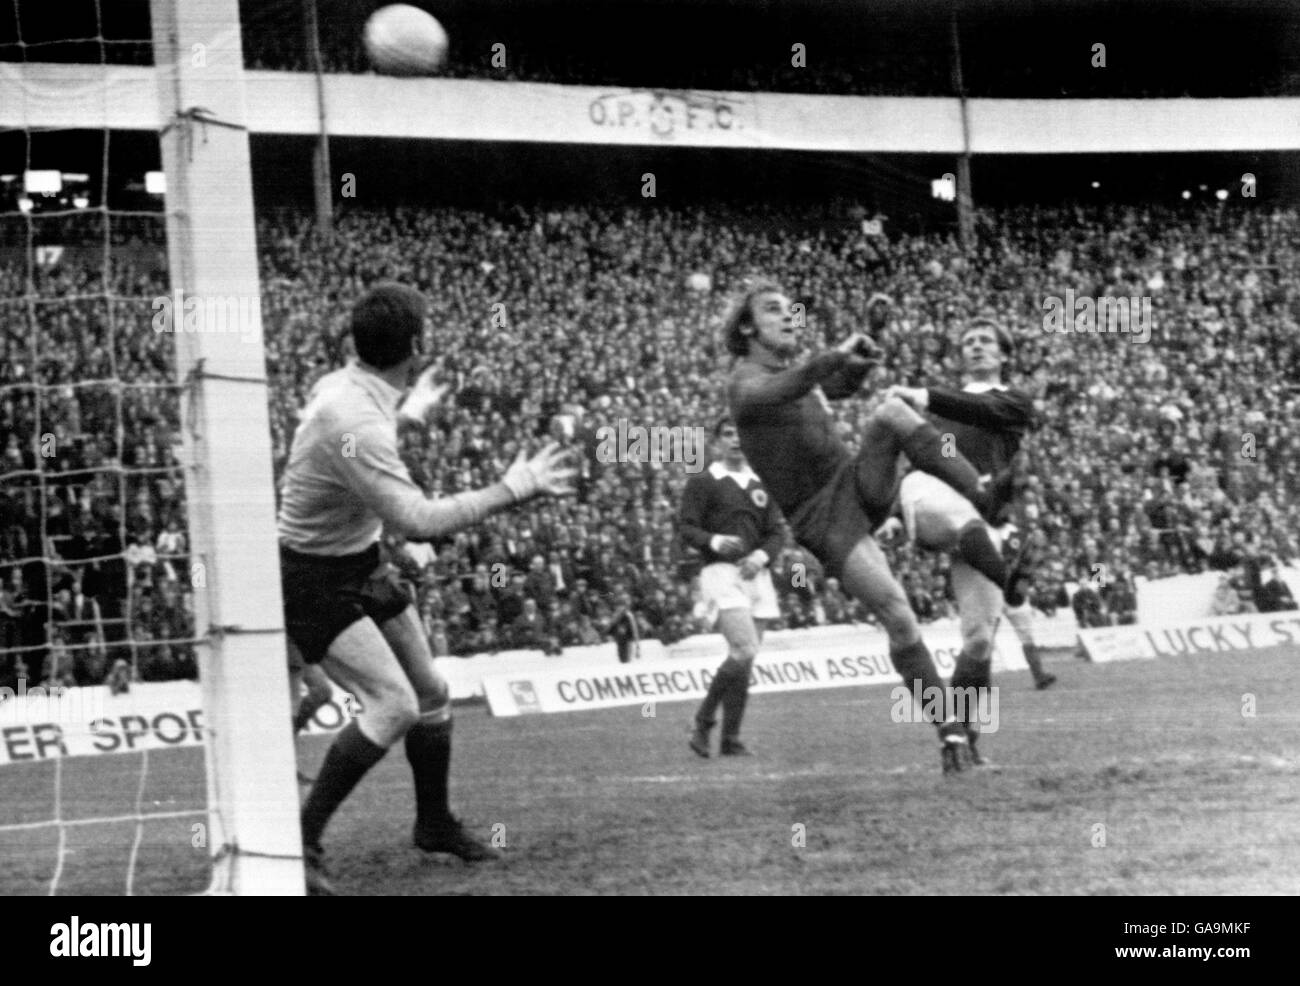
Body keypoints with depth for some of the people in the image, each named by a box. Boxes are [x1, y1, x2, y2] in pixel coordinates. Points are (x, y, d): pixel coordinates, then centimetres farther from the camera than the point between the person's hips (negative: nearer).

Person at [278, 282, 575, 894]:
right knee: (393, 705, -21)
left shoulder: (346, 385, -2)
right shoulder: (355, 423, -32)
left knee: (430, 694, 16)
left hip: (360, 567, 10)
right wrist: (512, 490, -28)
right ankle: (301, 844, -15)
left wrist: (409, 414, 38)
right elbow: (417, 519, -36)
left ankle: (434, 824, 36)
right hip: (315, 582, -10)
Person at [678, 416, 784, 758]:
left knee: (745, 659, 3)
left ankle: (730, 739, 9)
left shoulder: (760, 486, 19)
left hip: (756, 575, 6)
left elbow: (776, 533, 15)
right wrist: (714, 541, -24)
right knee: (744, 652, -20)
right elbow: (685, 530, -5)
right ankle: (703, 722, -6)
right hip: (720, 573, -6)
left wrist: (761, 555, -6)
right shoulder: (701, 483, 3)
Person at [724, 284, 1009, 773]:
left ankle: (983, 501, -25)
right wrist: (833, 357, -50)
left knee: (891, 410, -21)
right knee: (900, 622, -18)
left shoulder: (797, 370, 16)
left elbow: (846, 383, 38)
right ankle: (950, 732, -10)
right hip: (826, 523, -6)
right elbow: (774, 395, -34)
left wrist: (872, 329, 21)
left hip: (858, 483, 6)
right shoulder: (745, 381, -9)